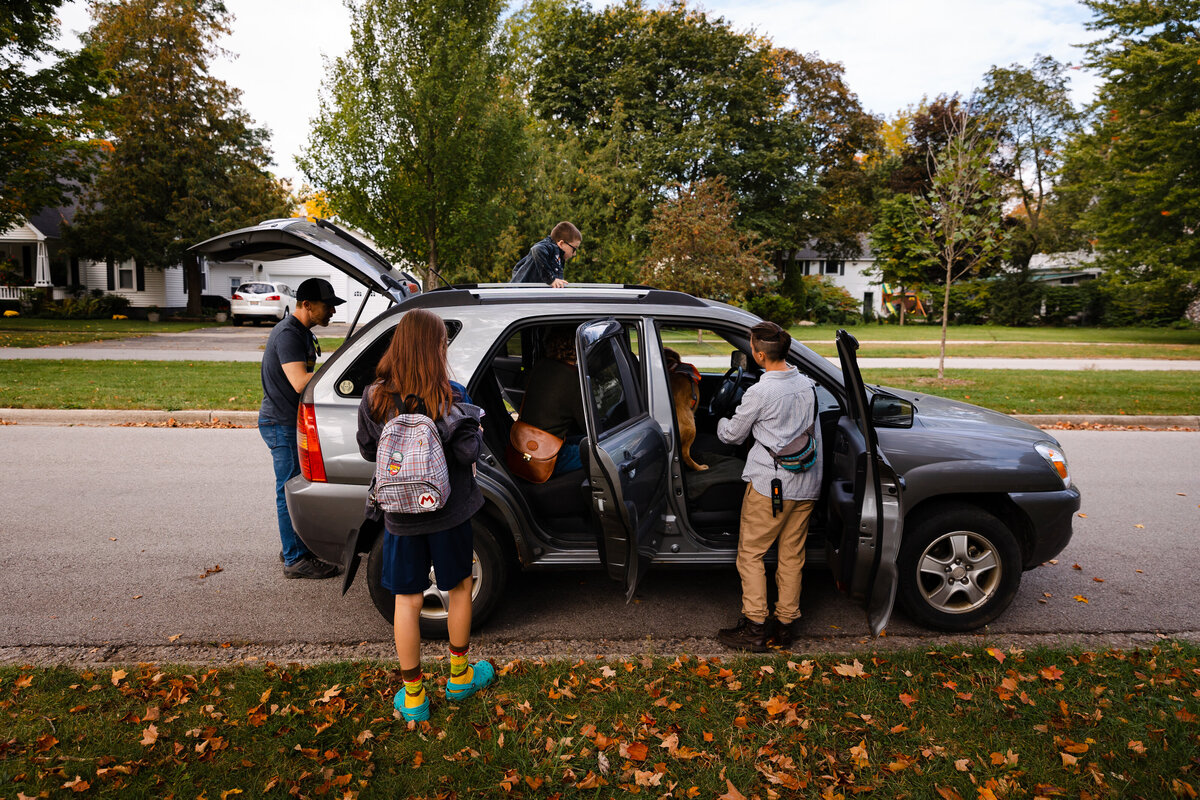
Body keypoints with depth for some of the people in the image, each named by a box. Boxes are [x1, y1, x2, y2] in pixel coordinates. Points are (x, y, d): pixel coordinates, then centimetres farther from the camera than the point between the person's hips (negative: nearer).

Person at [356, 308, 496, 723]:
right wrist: (476, 431, 4)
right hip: (448, 510, -2)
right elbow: (468, 452, -16)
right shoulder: (449, 395, -16)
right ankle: (459, 675, 35)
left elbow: (367, 450, 4)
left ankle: (412, 696, 23)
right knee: (460, 587, 19)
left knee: (407, 600, 12)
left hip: (400, 514, 2)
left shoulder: (374, 398, -7)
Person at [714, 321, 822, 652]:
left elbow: (732, 435, -2)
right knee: (792, 556, 14)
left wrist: (721, 421, 19)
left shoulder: (760, 393, -16)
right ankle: (786, 624, 22)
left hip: (769, 485, -6)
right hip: (806, 485, 7)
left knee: (750, 553, 6)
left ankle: (754, 627, 9)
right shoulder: (807, 384, 4)